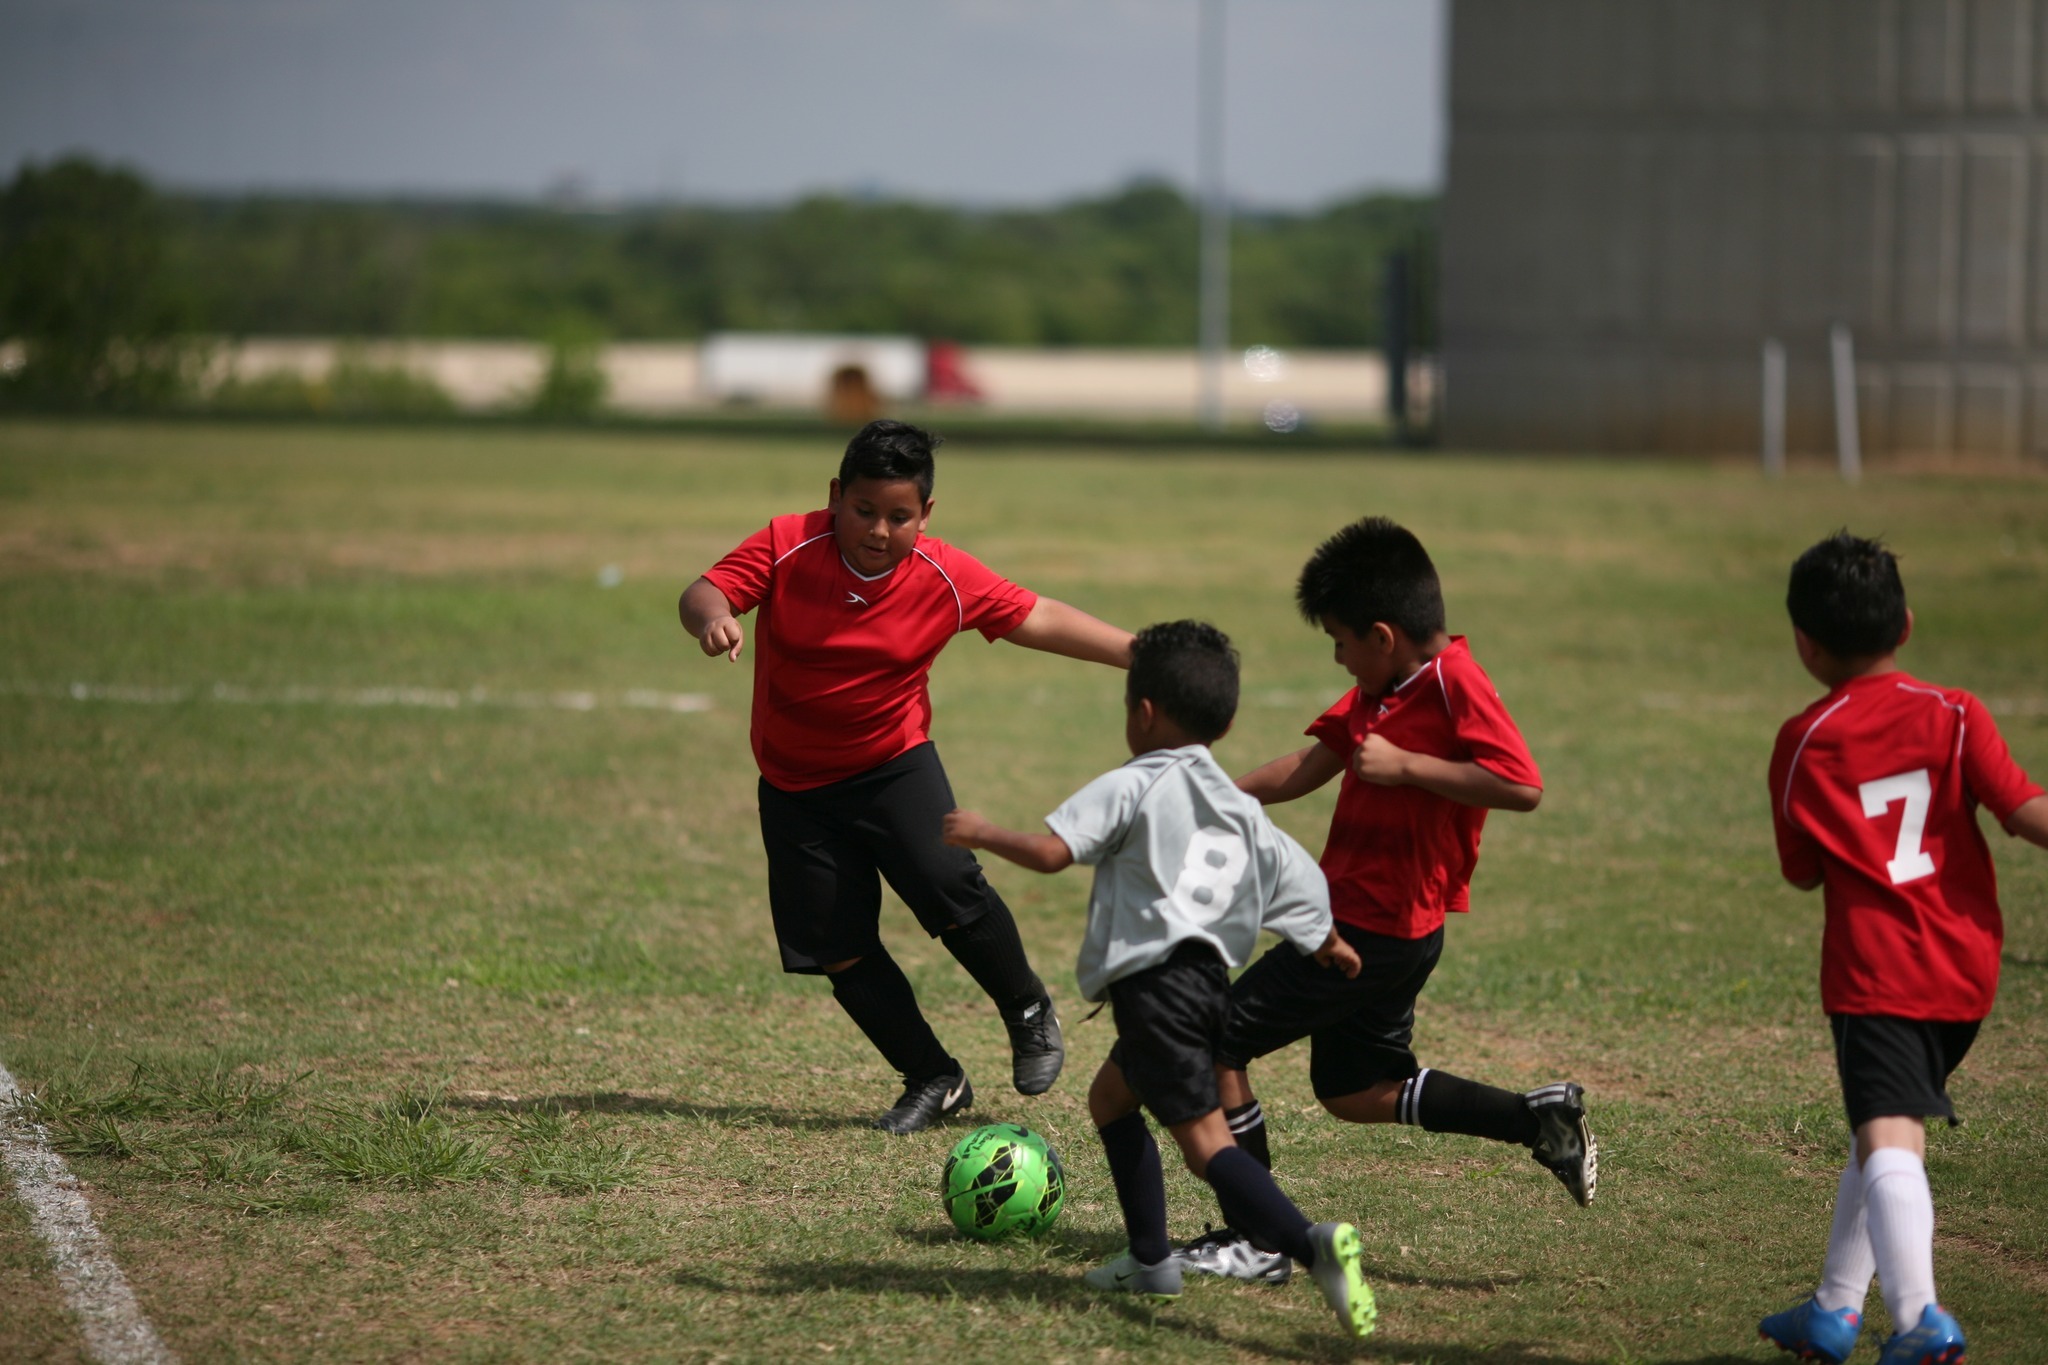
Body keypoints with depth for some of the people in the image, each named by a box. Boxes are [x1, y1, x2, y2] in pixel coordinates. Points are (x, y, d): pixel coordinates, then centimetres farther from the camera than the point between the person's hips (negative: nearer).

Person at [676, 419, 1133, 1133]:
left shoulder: (947, 578, -12)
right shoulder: (788, 548, -15)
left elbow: (1039, 619, -3)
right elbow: (703, 593, -23)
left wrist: (1143, 654, -8)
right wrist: (713, 618, -48)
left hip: (894, 764, -1)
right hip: (796, 787, 1)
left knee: (948, 889, -24)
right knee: (839, 951, 0)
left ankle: (1027, 1009, 4)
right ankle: (934, 1081, 16)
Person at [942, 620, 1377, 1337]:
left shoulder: (1132, 786, -3)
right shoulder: (1243, 813, 18)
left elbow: (1050, 851, -14)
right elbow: (1305, 893, 19)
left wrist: (983, 834, 3)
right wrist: (1329, 944, 40)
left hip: (1156, 981, -8)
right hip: (1210, 980, 8)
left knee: (1205, 1139, -14)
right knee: (1110, 1096, 28)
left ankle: (1313, 1244, -33)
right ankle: (1150, 1260, 29)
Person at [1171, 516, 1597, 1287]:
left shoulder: (1455, 685, -20)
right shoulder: (1382, 691, 10)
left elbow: (1523, 786, -29)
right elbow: (1317, 763, 21)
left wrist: (1405, 766, -27)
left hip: (1375, 932, -10)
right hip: (1359, 916, 10)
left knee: (1216, 1042, -6)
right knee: (1357, 1090, 21)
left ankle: (1256, 1241, 0)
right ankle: (1541, 1119, 18)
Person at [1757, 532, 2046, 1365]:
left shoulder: (1803, 744, 2)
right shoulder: (1954, 716, 3)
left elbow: (1803, 872, 10)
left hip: (1873, 974, -4)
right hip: (1966, 968, 4)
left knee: (1887, 1138, -18)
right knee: (1889, 1127, 23)